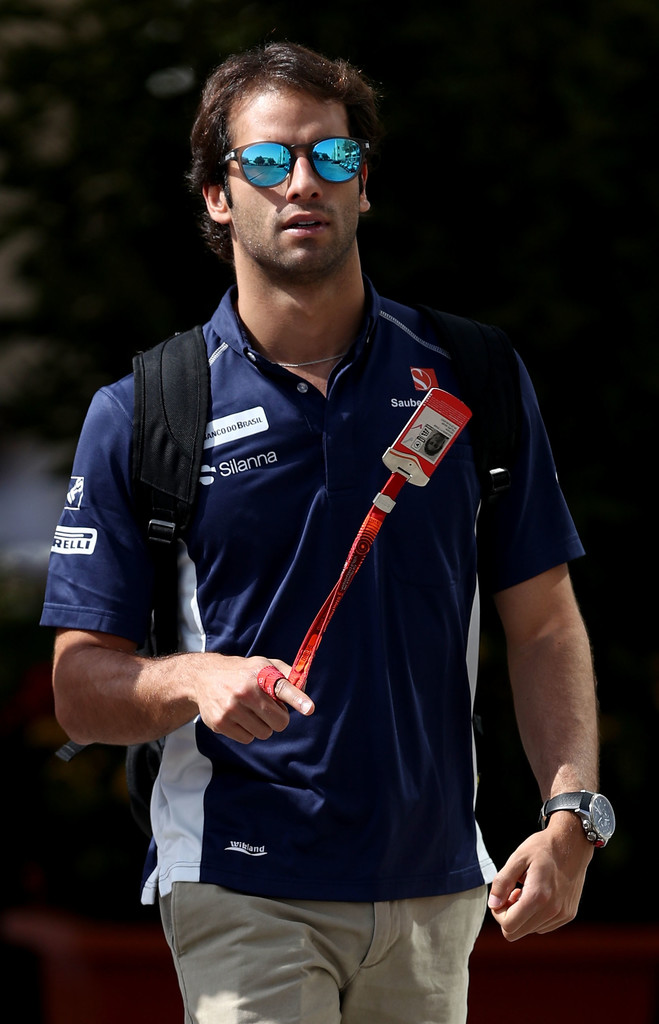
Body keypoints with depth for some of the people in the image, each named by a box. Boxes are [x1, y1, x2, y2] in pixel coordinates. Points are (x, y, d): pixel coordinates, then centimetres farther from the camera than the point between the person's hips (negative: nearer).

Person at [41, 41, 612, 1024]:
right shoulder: (140, 414, 0)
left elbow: (543, 626, 8)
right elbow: (81, 686, 1)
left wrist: (571, 814, -6)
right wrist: (193, 681, -20)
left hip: (435, 890, 3)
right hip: (243, 893, -3)